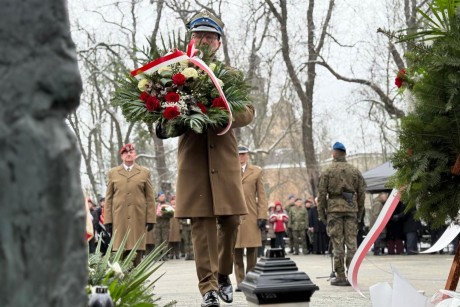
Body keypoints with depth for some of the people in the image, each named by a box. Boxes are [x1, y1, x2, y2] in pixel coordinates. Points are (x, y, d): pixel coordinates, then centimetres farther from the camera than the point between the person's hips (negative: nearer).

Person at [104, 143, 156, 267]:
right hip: (119, 219, 0)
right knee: (121, 253, -3)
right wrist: (107, 220, 1)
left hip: (138, 218, 0)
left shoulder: (145, 173, 12)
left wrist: (151, 219, 0)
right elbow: (108, 198, 9)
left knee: (137, 251, -3)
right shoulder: (113, 173, 13)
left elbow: (150, 198, 8)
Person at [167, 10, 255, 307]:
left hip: (225, 157, 1)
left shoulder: (233, 75, 13)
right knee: (202, 223, -3)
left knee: (230, 220, 1)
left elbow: (248, 112, 3)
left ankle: (224, 274, 22)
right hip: (192, 157, -1)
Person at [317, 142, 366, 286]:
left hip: (334, 209, -2)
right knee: (351, 242, 4)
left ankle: (340, 276, 0)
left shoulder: (327, 172, 0)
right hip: (351, 209, 3)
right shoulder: (355, 171, 9)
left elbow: (322, 194, -2)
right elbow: (361, 193, 9)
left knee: (337, 244, -1)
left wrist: (321, 213, 4)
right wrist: (360, 212, 15)